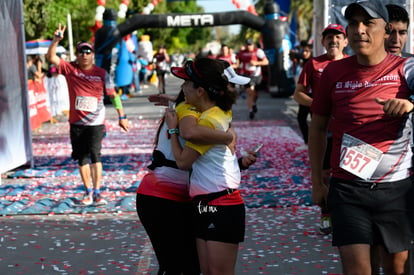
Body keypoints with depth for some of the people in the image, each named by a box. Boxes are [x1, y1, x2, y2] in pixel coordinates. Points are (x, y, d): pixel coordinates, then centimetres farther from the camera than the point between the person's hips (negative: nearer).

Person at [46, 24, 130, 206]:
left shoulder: (101, 73, -2)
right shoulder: (70, 69, 1)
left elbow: (113, 95, 2)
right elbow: (51, 57, -7)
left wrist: (122, 117, -1)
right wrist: (56, 40, -21)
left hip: (96, 122, -2)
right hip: (76, 122, 3)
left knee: (95, 154, -14)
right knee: (82, 158, 8)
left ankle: (97, 192, -11)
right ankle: (88, 192, 19)